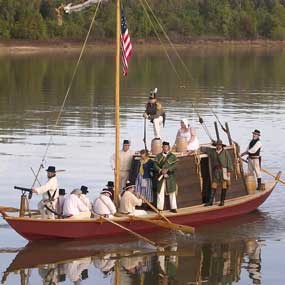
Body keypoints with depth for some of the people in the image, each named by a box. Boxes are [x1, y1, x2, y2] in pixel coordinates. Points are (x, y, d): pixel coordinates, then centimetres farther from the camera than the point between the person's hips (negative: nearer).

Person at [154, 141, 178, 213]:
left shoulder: (172, 156, 4)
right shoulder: (158, 156, 10)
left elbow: (174, 166, -7)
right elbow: (155, 165, 0)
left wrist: (167, 170, -21)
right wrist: (160, 170, -18)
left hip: (170, 177, -1)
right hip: (161, 177, 1)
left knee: (172, 192, 2)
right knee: (160, 192, 1)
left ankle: (173, 208, 7)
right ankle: (160, 207, 6)